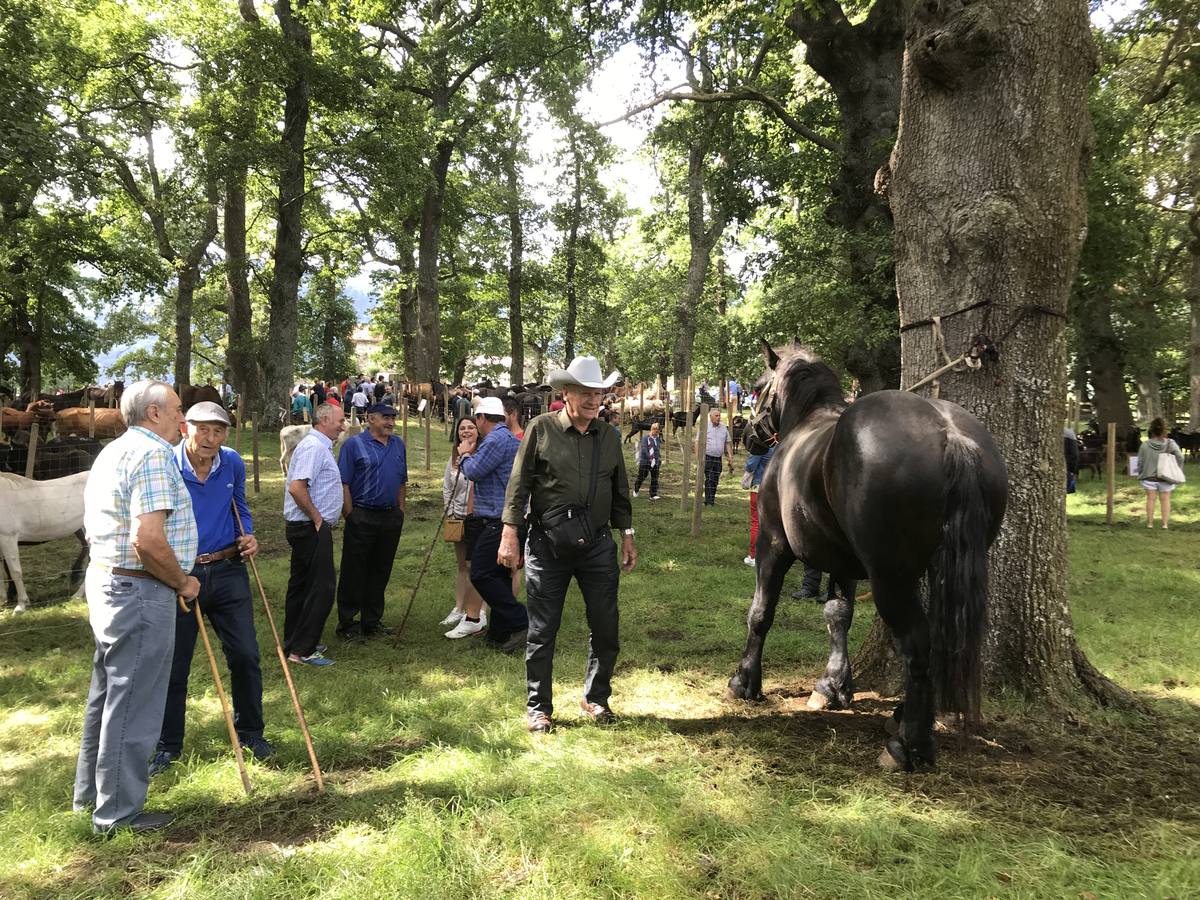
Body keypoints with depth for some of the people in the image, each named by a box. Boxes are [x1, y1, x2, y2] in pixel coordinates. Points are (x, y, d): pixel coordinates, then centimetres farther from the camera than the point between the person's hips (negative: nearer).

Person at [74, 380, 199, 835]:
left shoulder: (113, 451, 16)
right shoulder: (153, 454, -18)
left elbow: (95, 526, 23)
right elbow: (148, 540, -27)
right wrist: (183, 582, -12)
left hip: (103, 578, 11)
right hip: (140, 592, -11)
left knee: (108, 691, 22)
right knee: (132, 703, 0)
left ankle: (91, 789, 36)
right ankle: (118, 812, 11)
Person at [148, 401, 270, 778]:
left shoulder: (233, 464, -1)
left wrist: (247, 537, 0)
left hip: (228, 572, 3)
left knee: (245, 655, 6)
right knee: (173, 662, 8)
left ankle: (250, 732, 25)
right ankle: (168, 744, 25)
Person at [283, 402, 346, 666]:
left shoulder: (320, 446, 16)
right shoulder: (314, 446, -17)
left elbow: (296, 485, 25)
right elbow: (296, 487, -28)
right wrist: (317, 518, -19)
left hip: (307, 528, 11)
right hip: (312, 528, -11)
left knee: (302, 585, 16)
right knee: (322, 587, -8)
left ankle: (294, 643, 26)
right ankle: (302, 650, -3)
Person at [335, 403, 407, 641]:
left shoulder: (398, 444, 11)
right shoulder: (355, 444, -7)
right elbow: (343, 484, -9)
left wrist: (400, 511, 12)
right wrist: (351, 516, -12)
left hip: (391, 517, 6)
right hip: (362, 518, -6)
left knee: (381, 571, 12)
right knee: (354, 572, 1)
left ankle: (372, 621, 23)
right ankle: (346, 624, 10)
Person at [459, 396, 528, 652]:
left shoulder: (496, 440, -14)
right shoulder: (510, 438, 20)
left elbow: (474, 471, -13)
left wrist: (465, 454, 5)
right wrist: (469, 455, 19)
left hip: (499, 520, -11)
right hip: (506, 518, 11)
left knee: (481, 574, -10)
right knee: (499, 576, 13)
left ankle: (521, 623, -10)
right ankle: (499, 635, 19)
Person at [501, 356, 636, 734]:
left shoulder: (609, 437, 9)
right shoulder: (541, 429, -4)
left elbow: (620, 492, 17)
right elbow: (518, 484, -3)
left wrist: (627, 537, 15)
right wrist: (510, 533, -7)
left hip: (598, 544, 4)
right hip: (547, 544, -3)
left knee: (606, 627, 7)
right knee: (542, 631, 4)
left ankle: (595, 698, 27)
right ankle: (539, 707, 18)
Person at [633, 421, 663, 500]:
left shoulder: (658, 439, 11)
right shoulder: (645, 438, -8)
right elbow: (643, 449, -15)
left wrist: (659, 459, 11)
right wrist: (650, 458, -21)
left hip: (655, 462, 5)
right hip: (645, 462, -5)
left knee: (655, 479, -1)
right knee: (641, 477, 5)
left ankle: (653, 495, 2)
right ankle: (636, 490, 29)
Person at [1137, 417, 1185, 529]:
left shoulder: (1145, 445, -7)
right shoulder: (1170, 443, -8)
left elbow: (1140, 462, -2)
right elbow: (1180, 457, -14)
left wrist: (1140, 474, 12)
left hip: (1149, 477, 0)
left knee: (1150, 499, 7)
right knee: (1165, 500, 9)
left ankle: (1150, 522, 9)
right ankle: (1165, 523, 7)